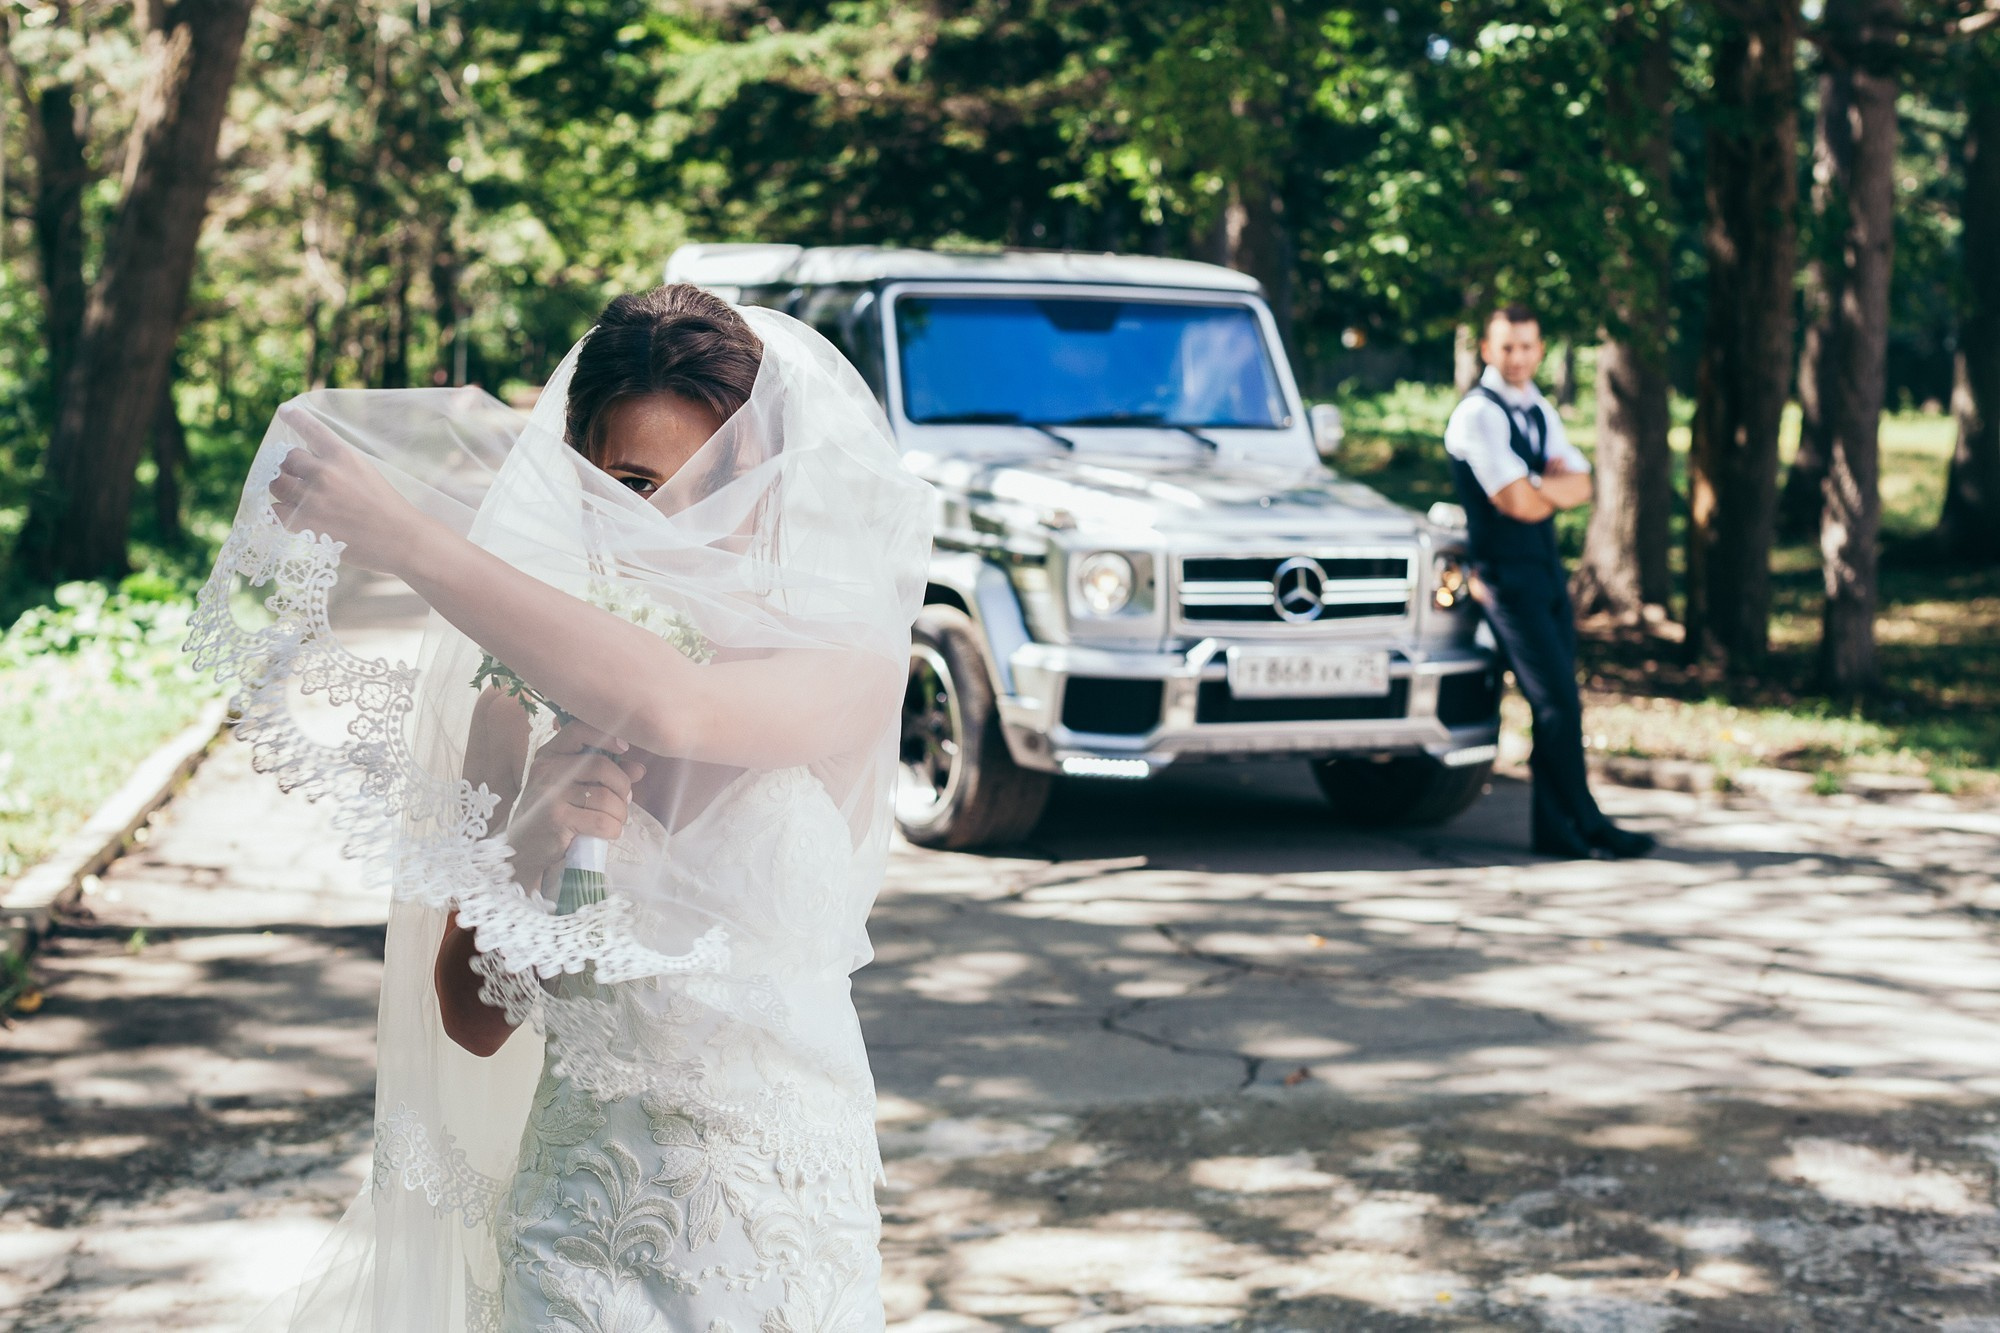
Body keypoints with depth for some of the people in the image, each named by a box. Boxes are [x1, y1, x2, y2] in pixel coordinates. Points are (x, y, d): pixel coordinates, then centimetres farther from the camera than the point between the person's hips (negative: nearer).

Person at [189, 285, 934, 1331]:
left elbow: (678, 709, -34)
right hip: (578, 1217, 2)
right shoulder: (525, 695, -1)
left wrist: (409, 539, -29)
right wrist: (531, 842, -18)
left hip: (783, 1212, -1)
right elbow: (472, 1020, 0)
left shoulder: (847, 664, -10)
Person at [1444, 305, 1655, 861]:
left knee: (1556, 704, 8)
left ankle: (1552, 826, 14)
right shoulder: (1478, 414, -13)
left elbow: (1580, 486, 6)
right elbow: (1519, 504, -19)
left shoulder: (1539, 409, 15)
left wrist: (1541, 486, -13)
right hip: (1507, 575, -8)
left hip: (1547, 569, 8)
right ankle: (1589, 826, -1)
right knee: (1558, 703, -8)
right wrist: (1555, 487, 1)